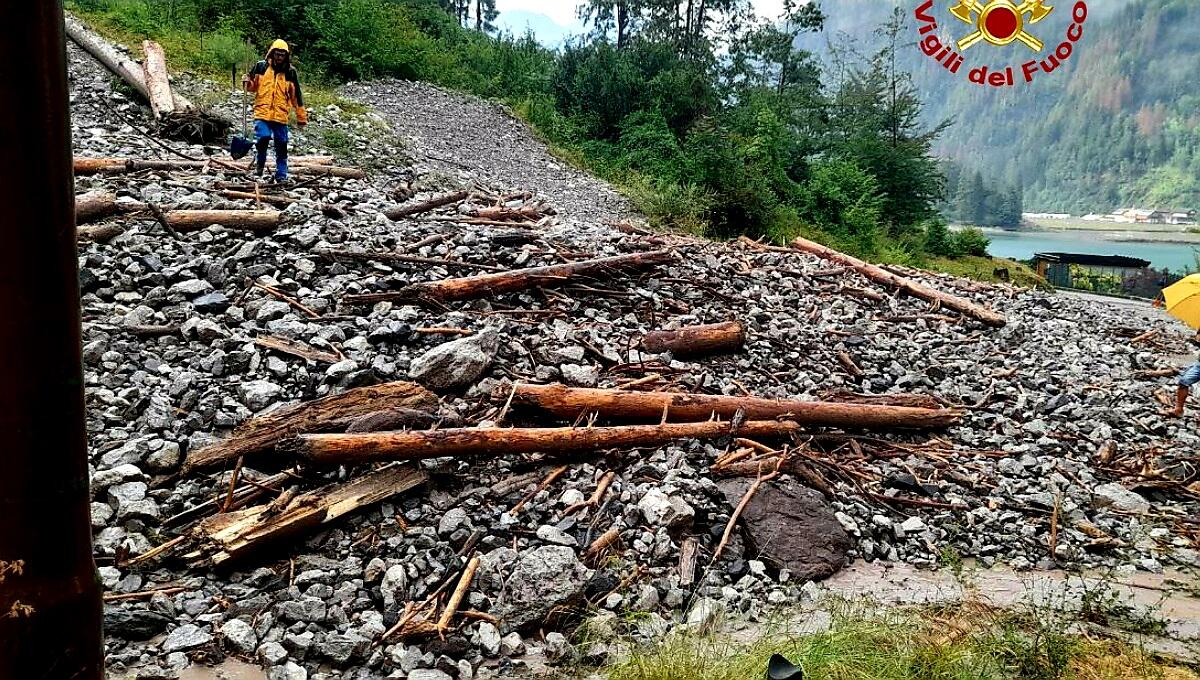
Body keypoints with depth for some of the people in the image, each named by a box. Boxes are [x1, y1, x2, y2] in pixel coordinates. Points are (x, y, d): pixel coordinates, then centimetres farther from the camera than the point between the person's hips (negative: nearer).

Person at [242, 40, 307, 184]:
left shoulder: (290, 72, 5)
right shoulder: (261, 67, 4)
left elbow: (296, 96, 8)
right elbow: (252, 87, 15)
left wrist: (302, 117, 8)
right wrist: (247, 82, -9)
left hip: (281, 116, 1)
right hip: (262, 113, -1)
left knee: (281, 147, 4)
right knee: (263, 138, -19)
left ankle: (281, 176, 16)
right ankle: (261, 162, 11)